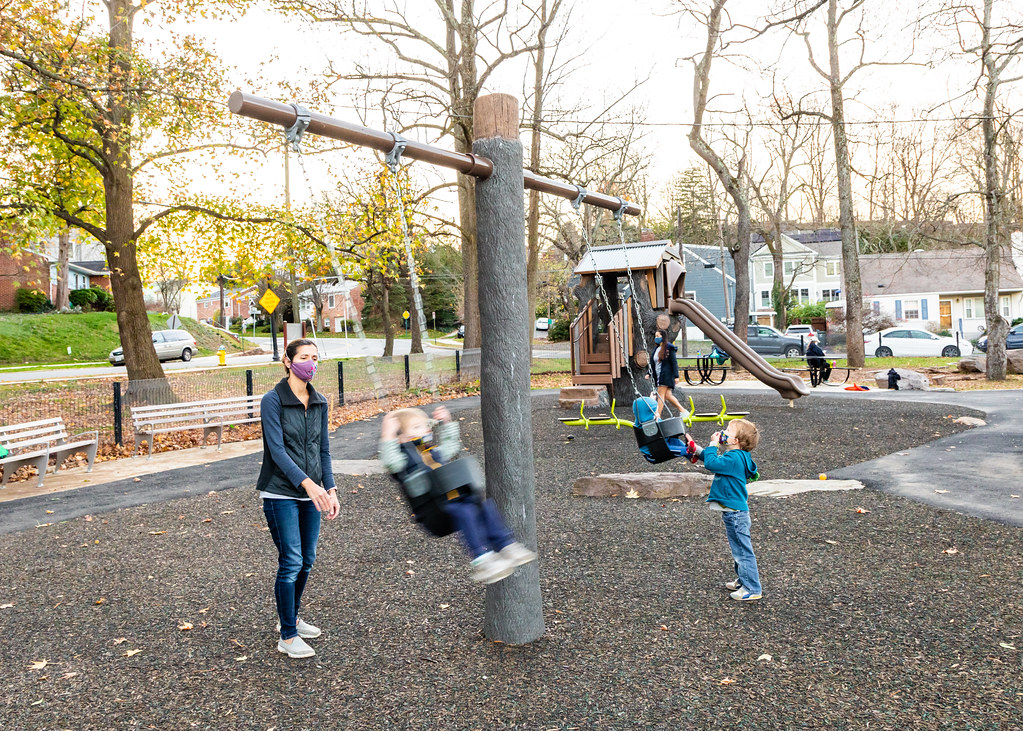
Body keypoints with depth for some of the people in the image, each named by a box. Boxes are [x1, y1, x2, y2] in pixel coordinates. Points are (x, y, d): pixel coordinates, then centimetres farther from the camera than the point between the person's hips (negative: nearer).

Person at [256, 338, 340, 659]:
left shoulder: (319, 402, 7)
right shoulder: (273, 401, -11)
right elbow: (277, 450, -18)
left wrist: (330, 489, 3)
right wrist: (307, 483, -28)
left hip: (311, 493, 6)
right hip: (281, 494, -6)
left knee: (307, 560, 13)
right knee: (291, 562, -5)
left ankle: (290, 619, 33)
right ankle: (287, 637, 7)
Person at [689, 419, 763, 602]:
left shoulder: (734, 458, -21)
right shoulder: (735, 456, 10)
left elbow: (711, 463, -30)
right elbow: (715, 461, 24)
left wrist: (713, 444, -16)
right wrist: (697, 450, 17)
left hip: (736, 513, -10)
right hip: (733, 511, 10)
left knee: (743, 551, -3)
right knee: (738, 549, 22)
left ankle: (752, 589, 4)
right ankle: (743, 580, 35)